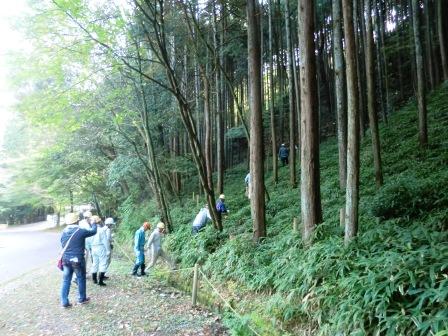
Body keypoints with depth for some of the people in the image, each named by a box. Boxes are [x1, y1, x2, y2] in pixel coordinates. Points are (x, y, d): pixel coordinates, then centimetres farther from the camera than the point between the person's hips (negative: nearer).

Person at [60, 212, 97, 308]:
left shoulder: (63, 232, 3)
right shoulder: (81, 231, -13)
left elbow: (63, 245, 12)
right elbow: (93, 231, 2)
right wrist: (94, 223, 21)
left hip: (66, 259, 5)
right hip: (78, 260, -4)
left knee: (66, 280, 10)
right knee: (81, 279, 13)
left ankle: (64, 302, 11)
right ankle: (81, 298, 26)